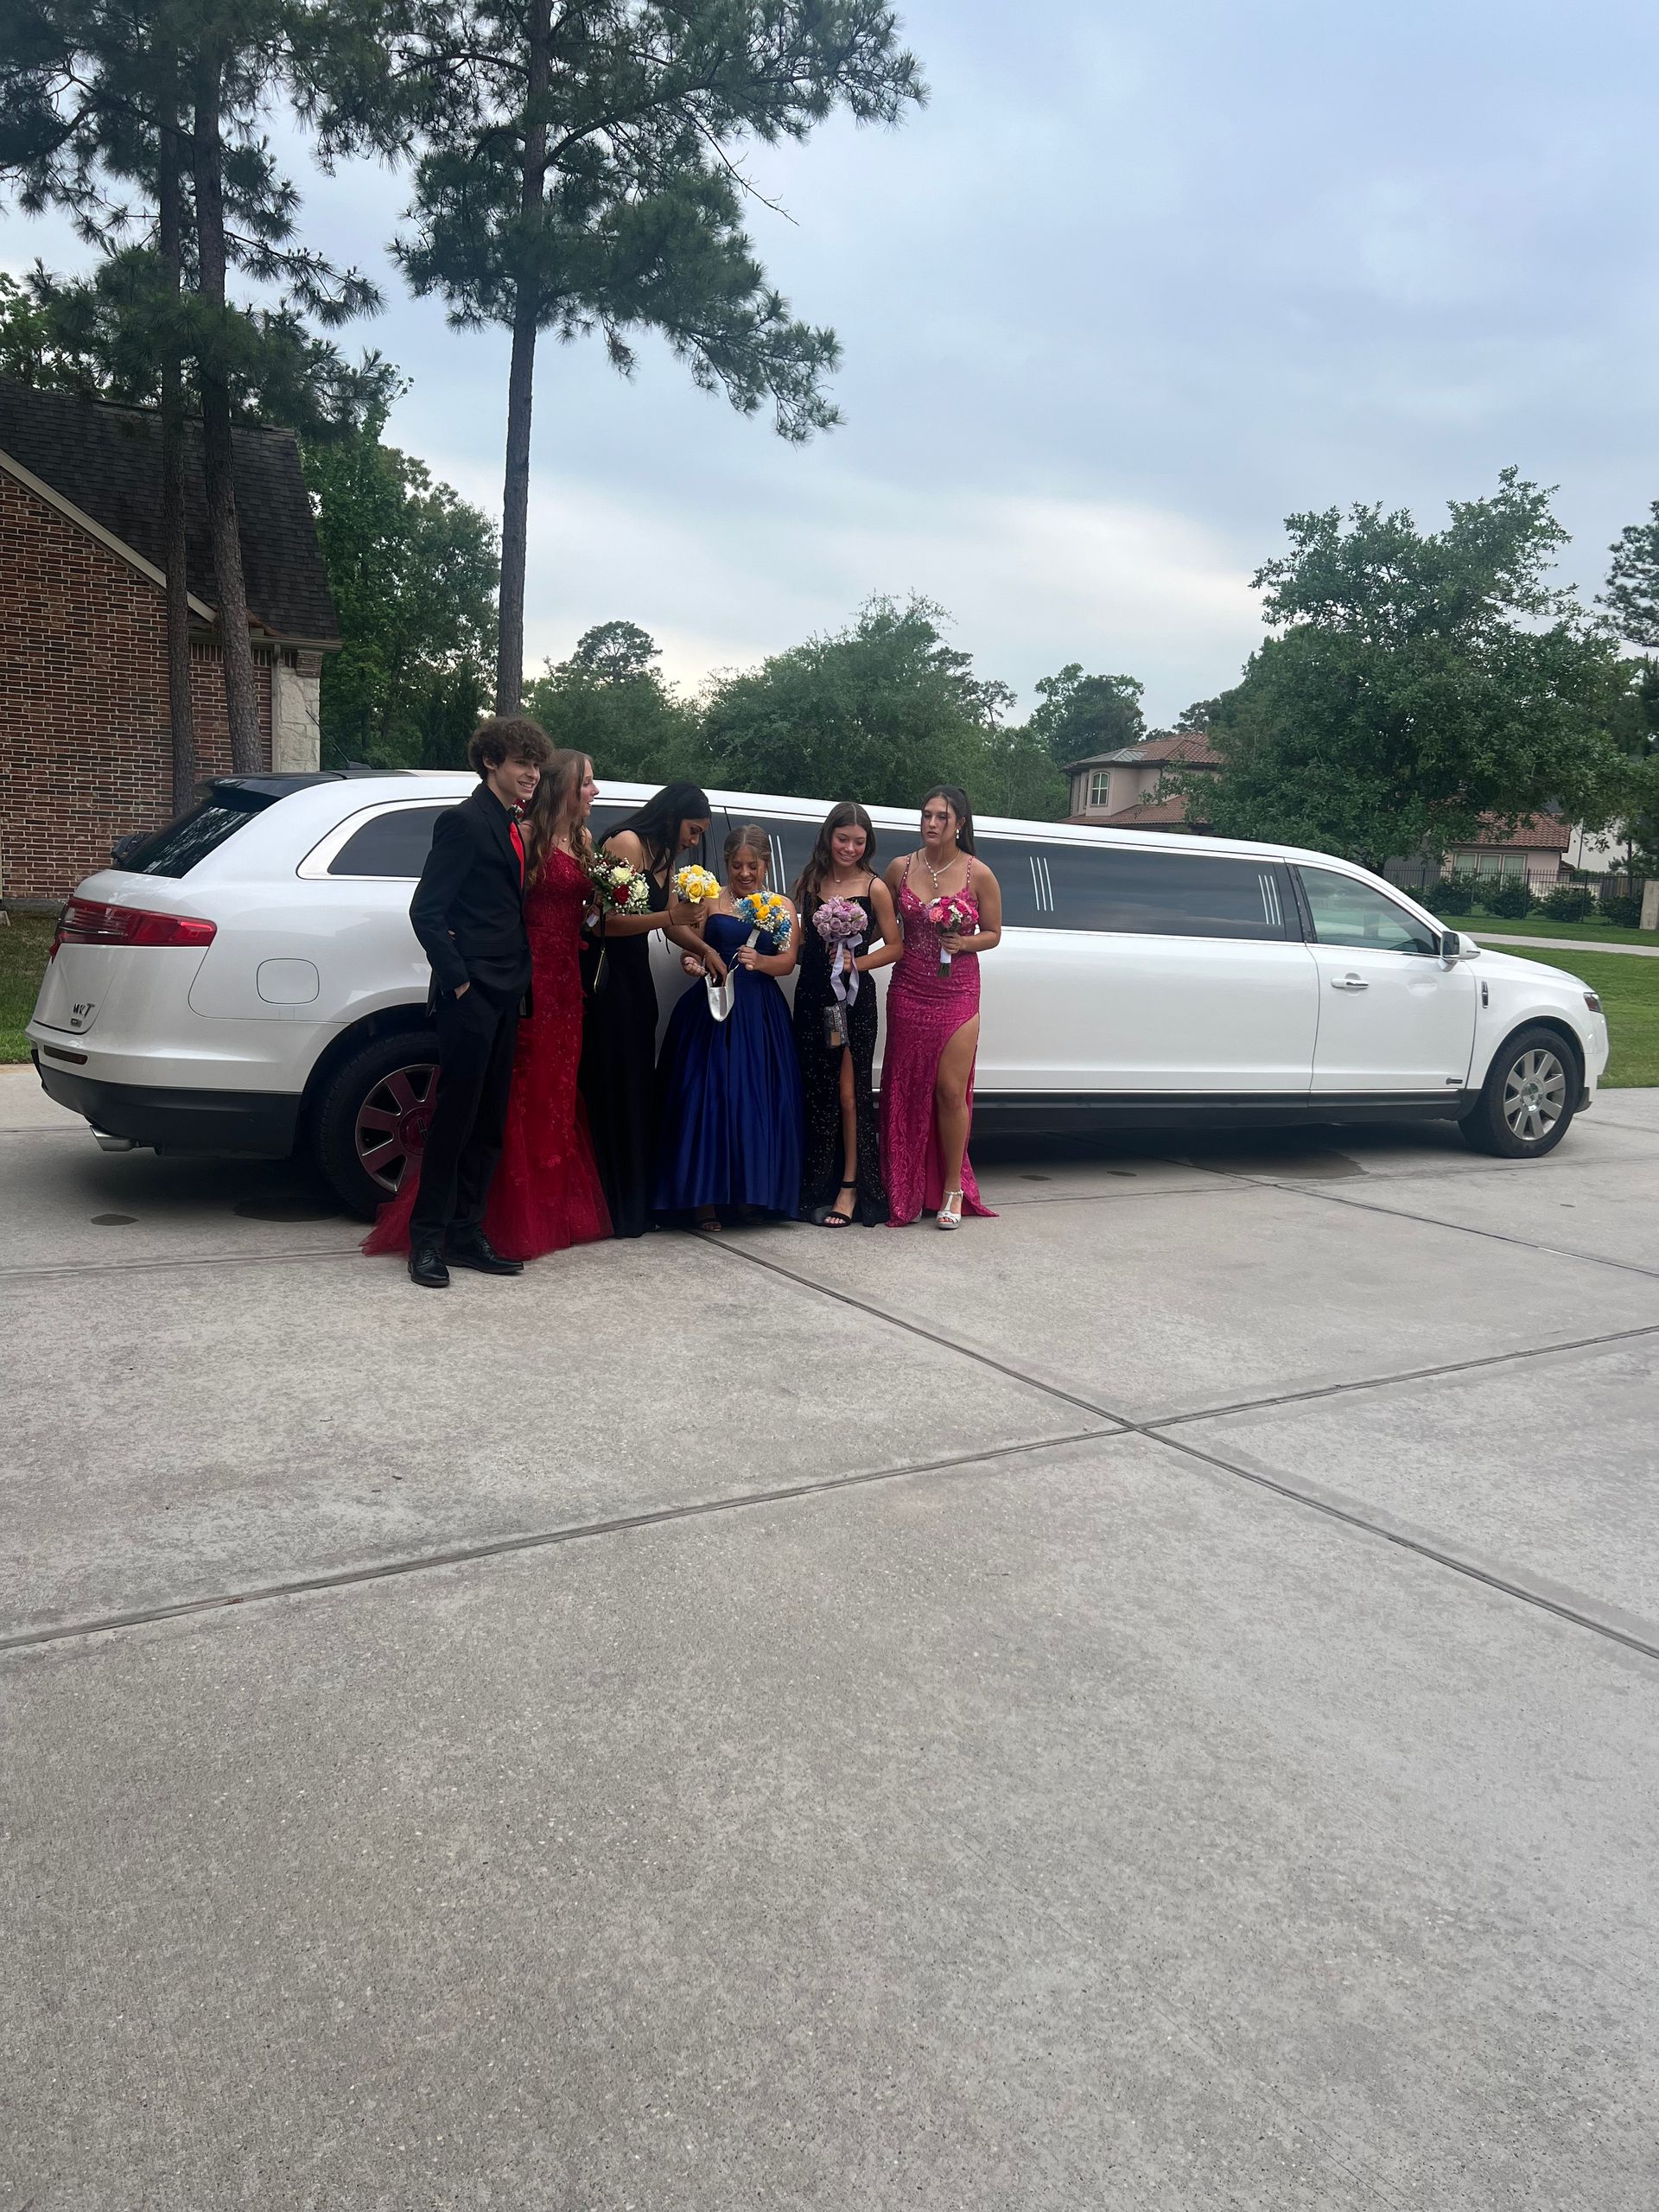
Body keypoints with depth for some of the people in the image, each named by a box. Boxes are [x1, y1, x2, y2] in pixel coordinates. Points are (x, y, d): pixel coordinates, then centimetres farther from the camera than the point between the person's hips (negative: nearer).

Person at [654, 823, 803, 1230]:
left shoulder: (782, 907, 11)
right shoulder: (710, 901, 7)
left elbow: (787, 961, 0)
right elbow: (690, 947, 4)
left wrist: (759, 961, -19)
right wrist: (696, 960, -18)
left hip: (760, 1016, 1)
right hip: (713, 1009, -1)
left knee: (757, 1099, -3)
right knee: (707, 1095, -7)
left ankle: (750, 1191, 8)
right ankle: (705, 1195, -1)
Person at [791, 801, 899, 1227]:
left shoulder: (874, 888, -2)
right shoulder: (810, 881, 8)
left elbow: (894, 946, 0)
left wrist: (857, 962, -12)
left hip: (854, 999, -3)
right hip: (812, 996, 4)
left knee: (850, 1092, -3)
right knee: (815, 1092, 7)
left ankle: (851, 1187, 5)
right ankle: (816, 1187, 16)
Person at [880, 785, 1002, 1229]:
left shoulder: (978, 874, -4)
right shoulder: (901, 869, 2)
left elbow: (993, 934, 5)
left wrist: (964, 942, -15)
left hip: (957, 992, -2)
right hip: (908, 989, 2)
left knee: (950, 1089, -6)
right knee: (908, 1090, 5)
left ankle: (952, 1190, 8)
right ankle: (907, 1191, 15)